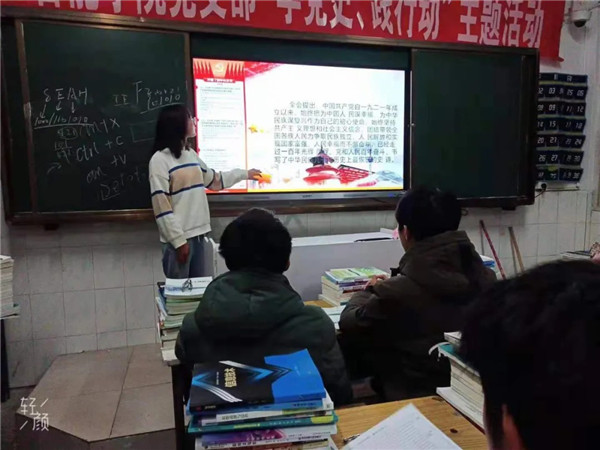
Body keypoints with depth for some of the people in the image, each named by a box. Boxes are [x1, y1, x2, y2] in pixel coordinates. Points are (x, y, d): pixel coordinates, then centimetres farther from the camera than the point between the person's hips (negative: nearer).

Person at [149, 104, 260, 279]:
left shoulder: (191, 154, 11)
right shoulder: (160, 160, -12)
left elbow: (214, 180, 25)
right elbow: (161, 205, -16)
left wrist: (244, 174, 30)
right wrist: (178, 240, -17)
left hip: (197, 232, 7)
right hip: (179, 237, -7)